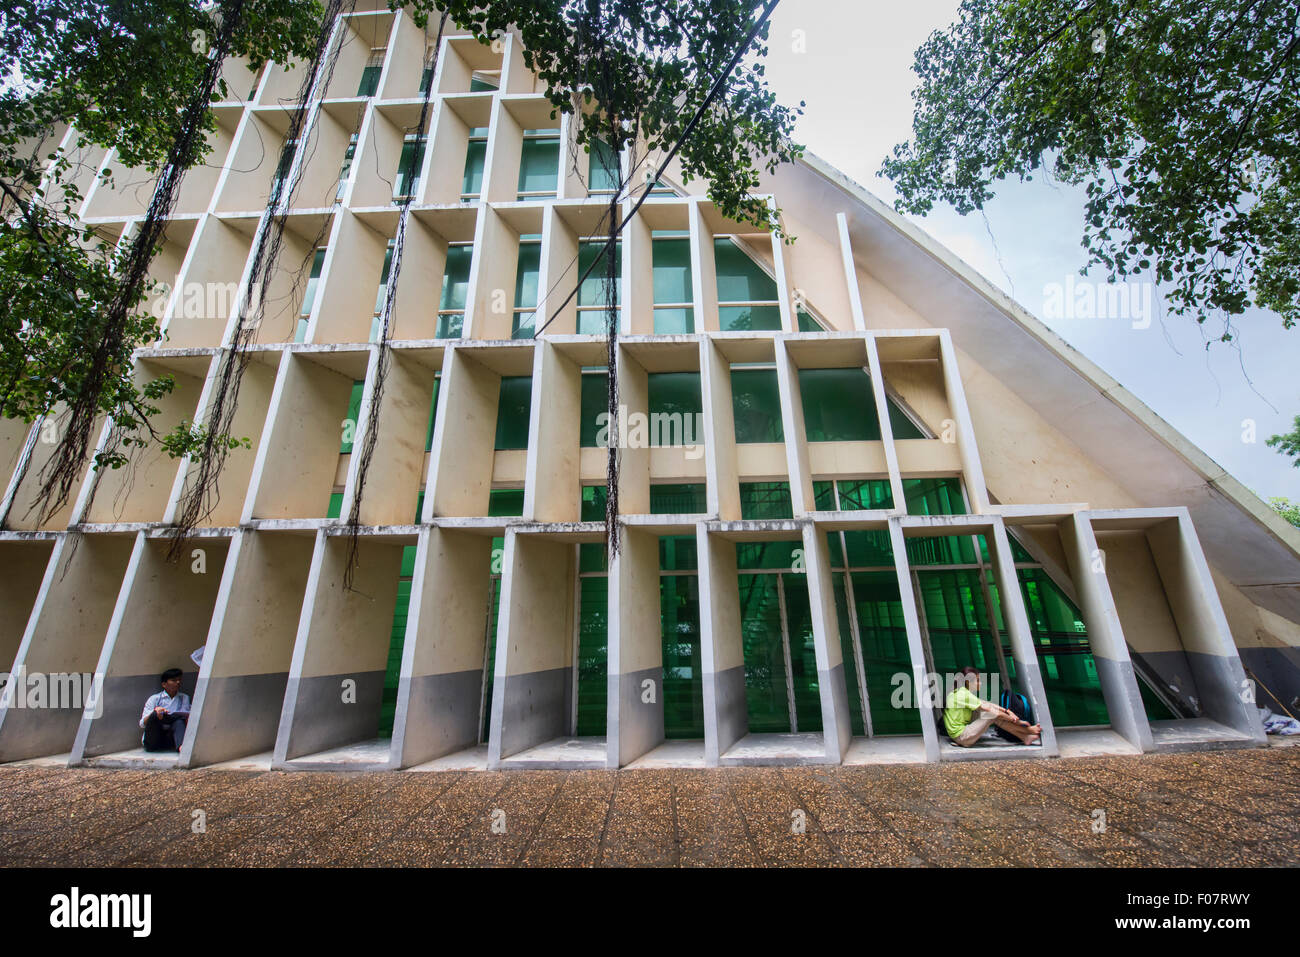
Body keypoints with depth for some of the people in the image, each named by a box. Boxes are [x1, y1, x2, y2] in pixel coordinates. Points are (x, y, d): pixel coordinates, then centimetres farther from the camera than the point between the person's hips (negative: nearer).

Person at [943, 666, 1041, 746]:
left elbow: (986, 703, 11)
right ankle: (1029, 730, 6)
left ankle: (1024, 737, 10)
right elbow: (989, 709, -17)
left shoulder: (959, 692, 10)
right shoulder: (963, 694, -19)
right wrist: (1014, 720, -8)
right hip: (962, 738, -9)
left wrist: (1006, 711, 0)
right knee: (994, 715, -11)